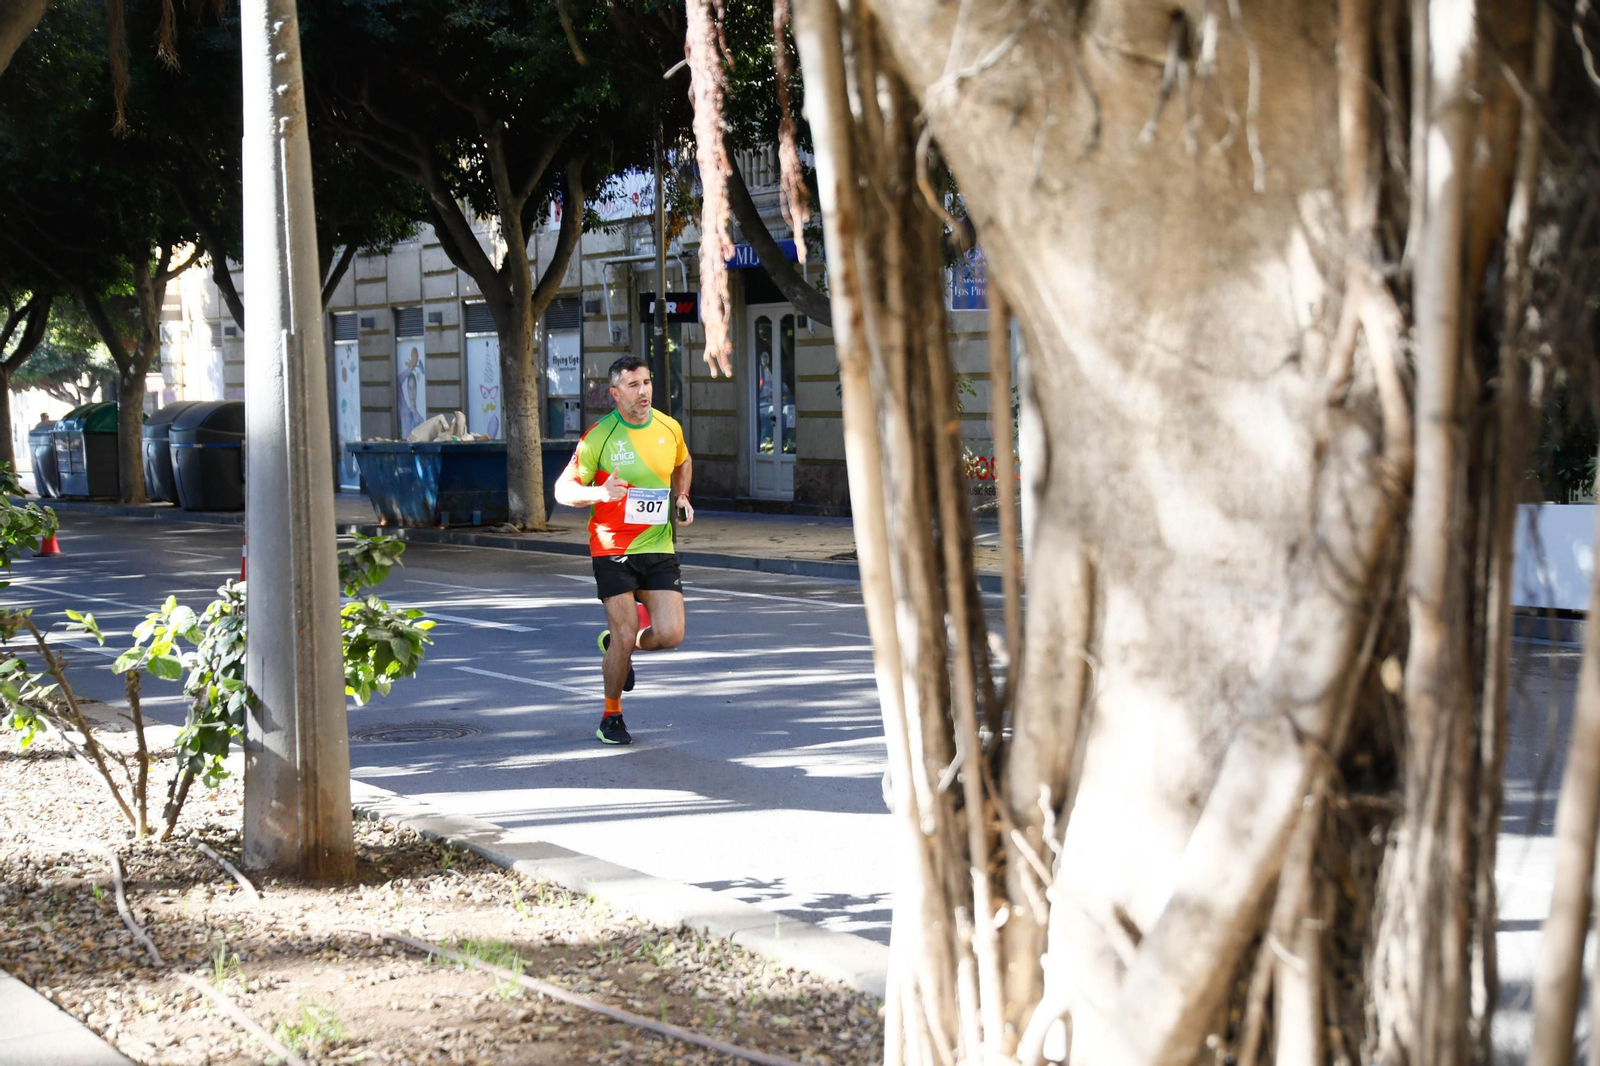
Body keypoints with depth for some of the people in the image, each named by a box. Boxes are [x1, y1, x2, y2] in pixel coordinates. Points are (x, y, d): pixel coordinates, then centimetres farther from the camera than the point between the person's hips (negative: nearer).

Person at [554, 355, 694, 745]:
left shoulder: (669, 428, 3)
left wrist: (681, 498, 8)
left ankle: (616, 645, 26)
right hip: (613, 550, -3)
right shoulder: (599, 436, -9)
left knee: (670, 634, -8)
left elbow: (683, 464, 26)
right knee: (625, 635, -6)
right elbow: (563, 489, -7)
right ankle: (611, 715, 18)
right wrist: (599, 492, -25)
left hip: (659, 548, 3)